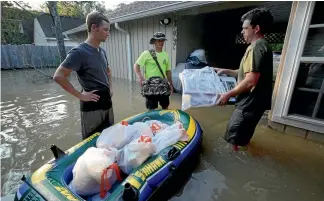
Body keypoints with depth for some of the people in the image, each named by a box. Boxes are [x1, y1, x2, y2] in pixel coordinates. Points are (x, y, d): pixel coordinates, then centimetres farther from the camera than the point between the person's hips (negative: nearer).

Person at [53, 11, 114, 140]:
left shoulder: (102, 52, 9)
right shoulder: (79, 52, -15)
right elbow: (58, 76, -19)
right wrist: (80, 95, -18)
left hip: (107, 102, 8)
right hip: (92, 106, -7)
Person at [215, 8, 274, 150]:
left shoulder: (256, 47, -19)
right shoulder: (262, 46, 16)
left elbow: (250, 81, -26)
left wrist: (228, 94, -17)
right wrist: (225, 71, 17)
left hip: (250, 103, -11)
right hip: (252, 101, 11)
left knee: (235, 141, 1)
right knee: (243, 138, 26)